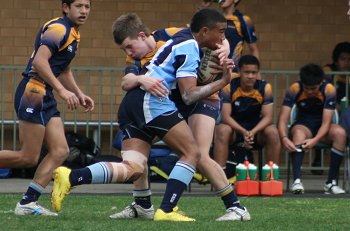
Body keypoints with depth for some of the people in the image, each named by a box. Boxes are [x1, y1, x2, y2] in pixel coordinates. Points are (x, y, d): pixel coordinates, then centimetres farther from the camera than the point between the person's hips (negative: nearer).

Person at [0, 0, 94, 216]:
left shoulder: (74, 34, 18)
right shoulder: (58, 29, -14)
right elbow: (39, 61, -26)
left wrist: (79, 94, 21)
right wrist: (62, 91, -29)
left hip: (46, 97, 10)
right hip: (32, 93, -10)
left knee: (60, 151, 1)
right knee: (29, 157, -8)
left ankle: (28, 202, 1)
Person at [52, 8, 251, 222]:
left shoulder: (183, 40, 22)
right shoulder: (189, 47, -7)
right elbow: (188, 95, -13)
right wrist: (222, 82, -12)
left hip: (132, 104, 9)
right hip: (152, 101, -9)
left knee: (133, 169, -3)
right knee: (192, 153, -5)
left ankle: (70, 178, -18)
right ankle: (166, 211, -12)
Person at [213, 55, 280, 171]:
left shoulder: (265, 88, -10)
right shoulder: (228, 87, -14)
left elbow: (268, 117, -15)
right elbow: (225, 116, -20)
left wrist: (253, 132, -34)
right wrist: (243, 132, -36)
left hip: (256, 129, 1)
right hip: (235, 127, -1)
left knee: (272, 132, -28)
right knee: (223, 130, -33)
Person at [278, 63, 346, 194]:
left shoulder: (329, 90, -18)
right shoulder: (294, 89, -17)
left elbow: (326, 122, -22)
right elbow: (282, 119, -21)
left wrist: (315, 140, -42)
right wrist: (284, 138, -41)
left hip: (322, 129, 0)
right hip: (303, 125, 0)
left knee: (340, 133, -32)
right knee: (298, 133, -36)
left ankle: (331, 182, -28)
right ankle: (297, 181, -48)